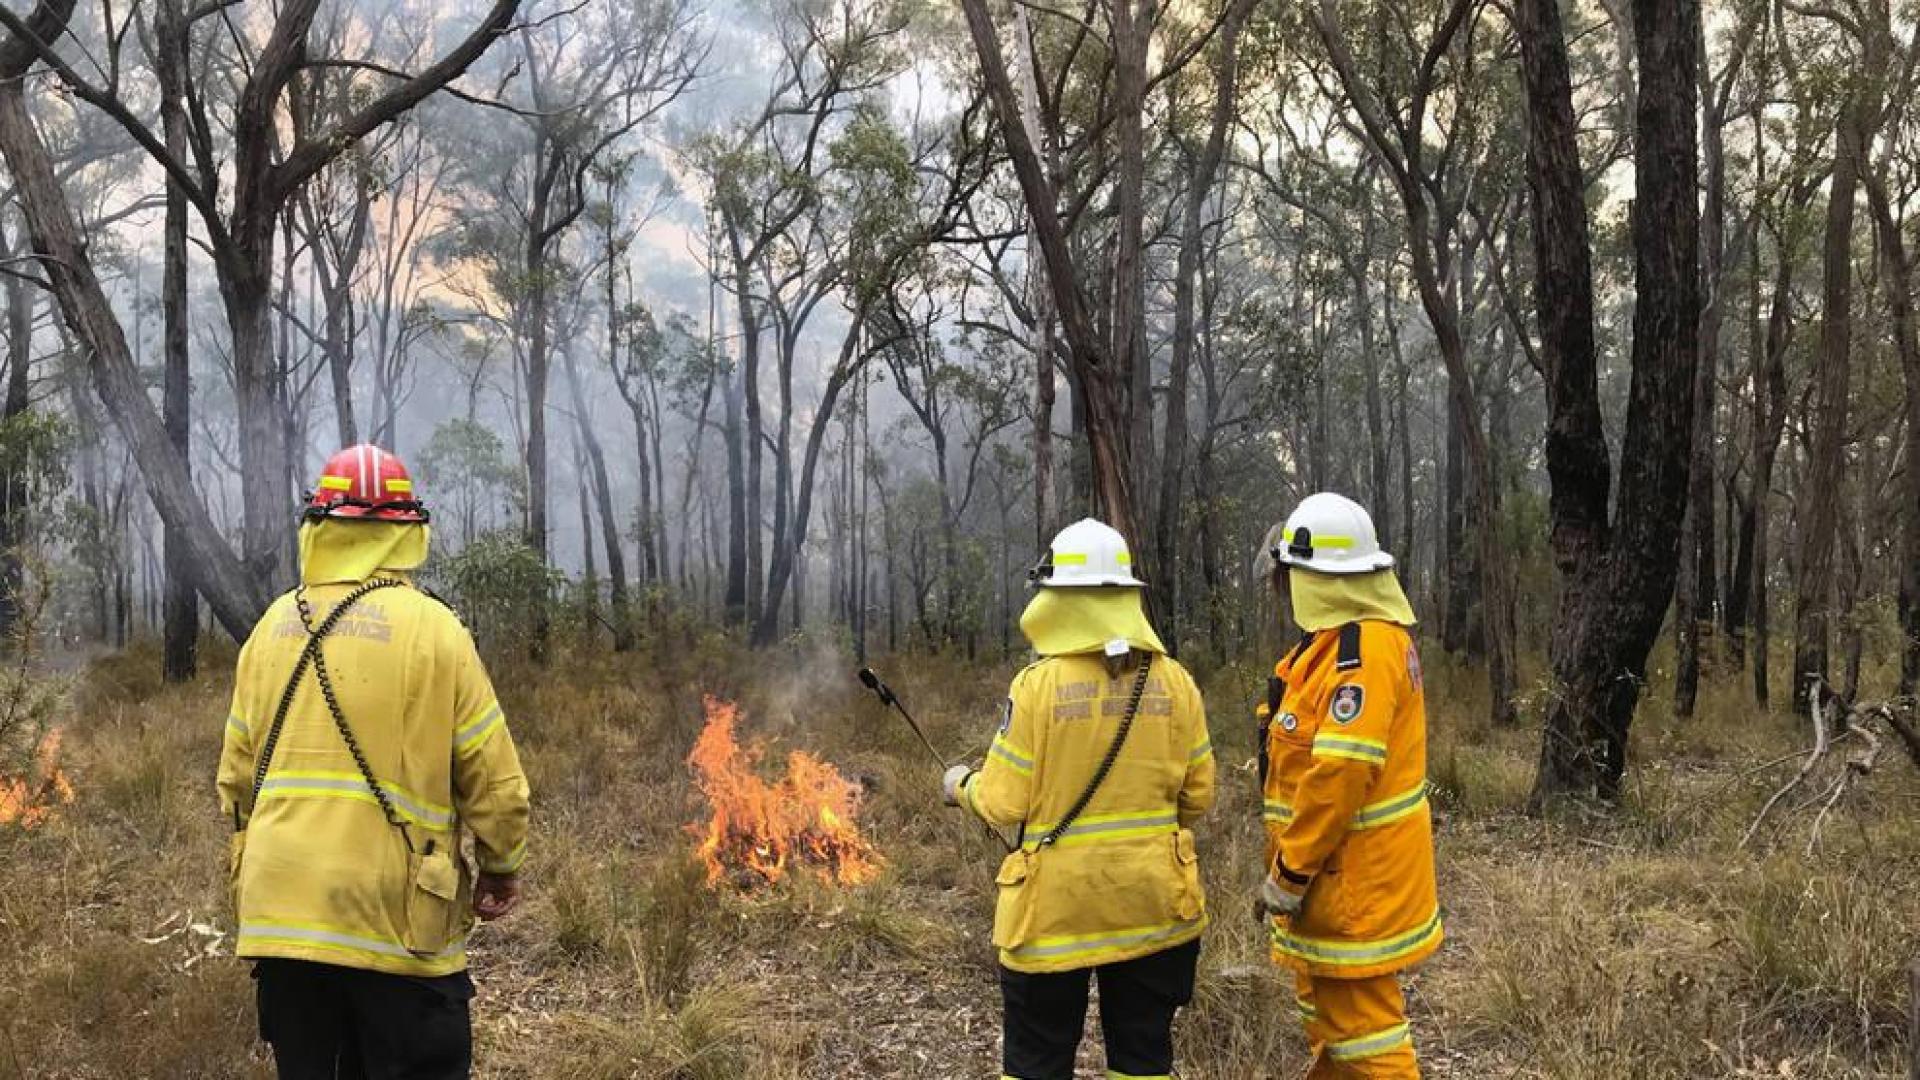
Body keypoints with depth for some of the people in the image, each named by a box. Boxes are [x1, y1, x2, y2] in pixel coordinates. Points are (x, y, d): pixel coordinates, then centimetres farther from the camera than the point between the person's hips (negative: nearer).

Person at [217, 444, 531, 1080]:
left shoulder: (274, 627, 6)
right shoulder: (431, 628, -8)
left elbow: (236, 771, 11)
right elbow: (494, 775, -8)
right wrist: (502, 869, 8)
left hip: (281, 911, 5)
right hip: (395, 913, -4)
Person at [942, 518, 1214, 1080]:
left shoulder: (1038, 685, -14)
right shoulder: (1175, 681, -3)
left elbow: (1003, 803, -11)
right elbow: (1198, 795, 2)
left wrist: (962, 785, 11)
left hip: (1056, 907, -3)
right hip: (1152, 904, 3)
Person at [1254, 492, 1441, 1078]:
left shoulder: (1362, 649, -22)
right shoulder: (1346, 638, 11)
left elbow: (1339, 774, -27)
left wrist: (1288, 874, -20)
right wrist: (1294, 863, 17)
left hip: (1352, 876, -10)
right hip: (1340, 868, 10)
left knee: (1360, 1026, -3)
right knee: (1329, 1006, 21)